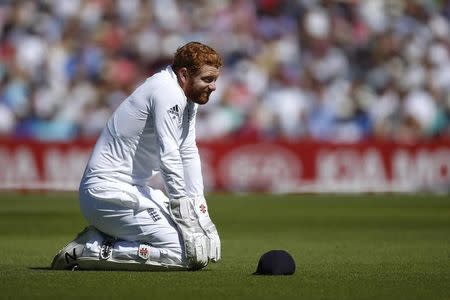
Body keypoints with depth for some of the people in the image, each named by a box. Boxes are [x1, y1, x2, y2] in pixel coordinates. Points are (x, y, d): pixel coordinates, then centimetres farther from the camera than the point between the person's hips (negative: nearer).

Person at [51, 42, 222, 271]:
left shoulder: (187, 99, 13)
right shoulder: (167, 92, -18)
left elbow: (188, 155, 13)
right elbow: (169, 159, -23)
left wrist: (200, 212, 3)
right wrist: (187, 220, -24)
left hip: (132, 188, 11)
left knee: (209, 245, 8)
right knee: (189, 254, -19)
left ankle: (101, 238, 10)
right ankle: (91, 251, -13)